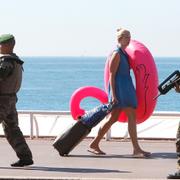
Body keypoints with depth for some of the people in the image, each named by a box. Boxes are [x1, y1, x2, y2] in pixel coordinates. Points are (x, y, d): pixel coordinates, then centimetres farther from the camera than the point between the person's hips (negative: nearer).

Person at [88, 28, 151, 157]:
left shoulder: (124, 53, 16)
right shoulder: (116, 54, -11)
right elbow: (112, 75, -15)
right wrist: (113, 94, -20)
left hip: (126, 87, 10)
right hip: (119, 87, -10)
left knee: (113, 118, 10)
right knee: (132, 116, -13)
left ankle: (94, 144, 16)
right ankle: (136, 149, -16)